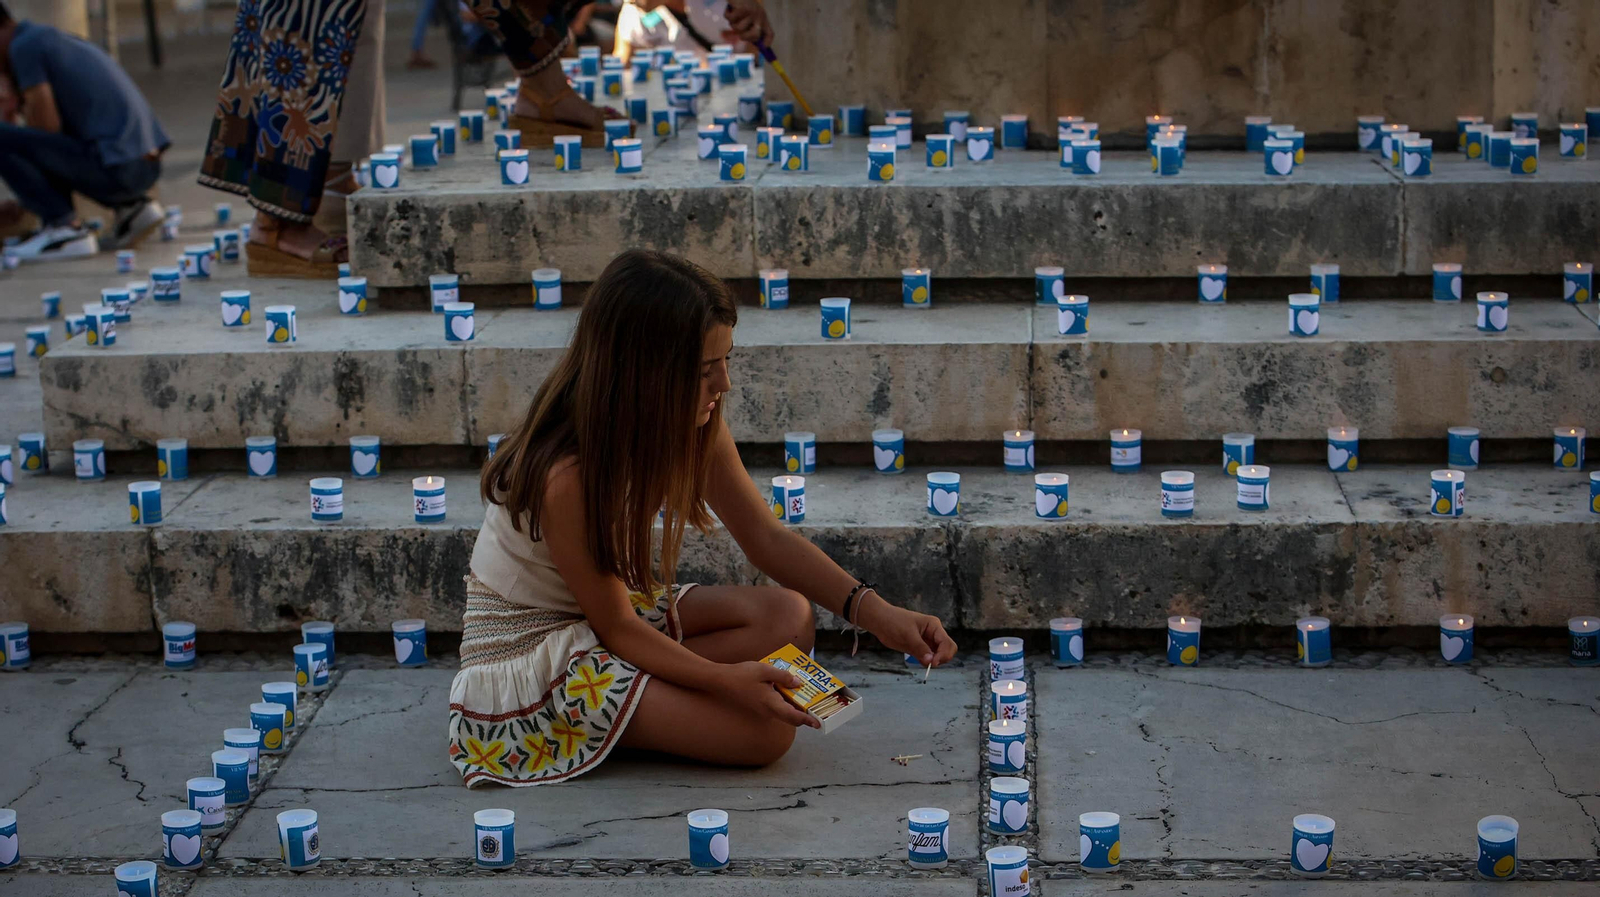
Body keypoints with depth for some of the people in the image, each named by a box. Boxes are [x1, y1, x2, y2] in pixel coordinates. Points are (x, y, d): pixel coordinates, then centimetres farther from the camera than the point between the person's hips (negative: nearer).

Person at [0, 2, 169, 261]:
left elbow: (47, 129, -10)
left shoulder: (24, 46, -3)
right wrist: (22, 205, 34)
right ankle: (131, 206, 15)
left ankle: (64, 227, -5)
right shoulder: (60, 42, 26)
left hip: (115, 168, -9)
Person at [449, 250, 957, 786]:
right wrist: (724, 678, -34)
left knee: (788, 616, -9)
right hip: (528, 655, -8)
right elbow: (615, 627, -22)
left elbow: (765, 536, -3)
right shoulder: (568, 475, -32)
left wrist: (874, 612, -14)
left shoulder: (689, 428, -9)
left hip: (614, 608, 8)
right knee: (765, 732, -18)